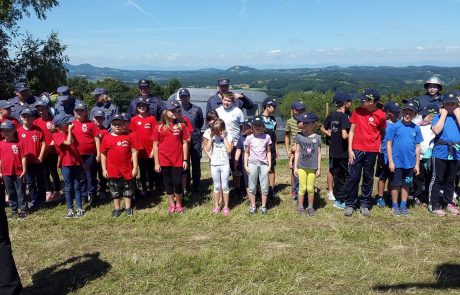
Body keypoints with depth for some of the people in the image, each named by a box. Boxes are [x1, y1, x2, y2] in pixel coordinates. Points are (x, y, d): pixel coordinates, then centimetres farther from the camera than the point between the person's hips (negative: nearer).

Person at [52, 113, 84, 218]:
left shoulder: (69, 133, 13)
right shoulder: (56, 135, -7)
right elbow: (68, 143, -23)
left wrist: (81, 161, 13)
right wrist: (69, 130, -17)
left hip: (76, 162, 5)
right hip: (66, 164, -5)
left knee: (77, 186, 7)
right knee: (68, 187, 4)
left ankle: (80, 209, 10)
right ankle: (70, 209, 12)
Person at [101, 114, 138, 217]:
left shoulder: (128, 137, -2)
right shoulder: (107, 138, -1)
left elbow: (134, 152, 0)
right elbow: (103, 154, 3)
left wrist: (135, 167, -4)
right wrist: (104, 169, 0)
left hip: (128, 169, 0)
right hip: (113, 170, 0)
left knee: (128, 189, 12)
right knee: (115, 191, 12)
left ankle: (128, 207, 26)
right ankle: (117, 208, 27)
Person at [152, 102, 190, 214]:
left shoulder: (180, 125, 2)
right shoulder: (159, 127, 0)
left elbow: (185, 143, 4)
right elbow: (155, 146, 1)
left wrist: (185, 159, 0)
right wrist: (156, 163, -3)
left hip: (178, 160, 0)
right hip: (164, 160, 0)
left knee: (178, 183, 2)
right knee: (168, 182, 12)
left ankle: (179, 204, 21)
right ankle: (171, 204, 26)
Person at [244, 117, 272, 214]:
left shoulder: (266, 137, 5)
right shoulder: (249, 138, 3)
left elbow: (268, 152, 10)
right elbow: (246, 153, 8)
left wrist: (269, 165, 3)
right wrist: (246, 165, 0)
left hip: (263, 164, 0)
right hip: (252, 164, 0)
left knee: (264, 187, 3)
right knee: (252, 187, 5)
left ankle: (263, 206, 14)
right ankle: (252, 206, 16)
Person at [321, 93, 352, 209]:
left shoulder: (331, 115, 5)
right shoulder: (344, 117, -17)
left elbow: (323, 128, 15)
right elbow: (345, 136, -25)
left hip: (334, 151, 7)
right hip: (343, 152, -7)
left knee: (337, 175, 16)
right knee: (347, 176, 5)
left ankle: (337, 199, 24)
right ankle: (342, 200, 5)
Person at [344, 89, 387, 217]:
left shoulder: (381, 115, -5)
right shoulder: (357, 111, -2)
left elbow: (382, 132, 10)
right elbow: (351, 131, 1)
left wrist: (379, 146, 4)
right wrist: (350, 150, -4)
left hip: (371, 151, 0)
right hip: (357, 149, 0)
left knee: (368, 178, 9)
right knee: (354, 177, 1)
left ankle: (365, 205, 21)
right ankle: (350, 204, 11)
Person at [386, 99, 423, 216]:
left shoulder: (416, 129, 1)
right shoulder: (394, 126, -8)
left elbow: (417, 147, 6)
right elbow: (389, 144, -7)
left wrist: (417, 164, 6)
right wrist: (390, 161, -10)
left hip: (410, 163, 3)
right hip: (396, 162, -3)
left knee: (406, 185, 14)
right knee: (396, 184, 8)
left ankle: (403, 205, 27)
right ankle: (395, 206, 22)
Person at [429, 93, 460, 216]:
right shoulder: (438, 117, 1)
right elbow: (436, 130, -16)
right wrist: (443, 115, -9)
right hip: (441, 153, -3)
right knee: (437, 179, 0)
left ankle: (449, 203, 27)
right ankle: (435, 205, 7)